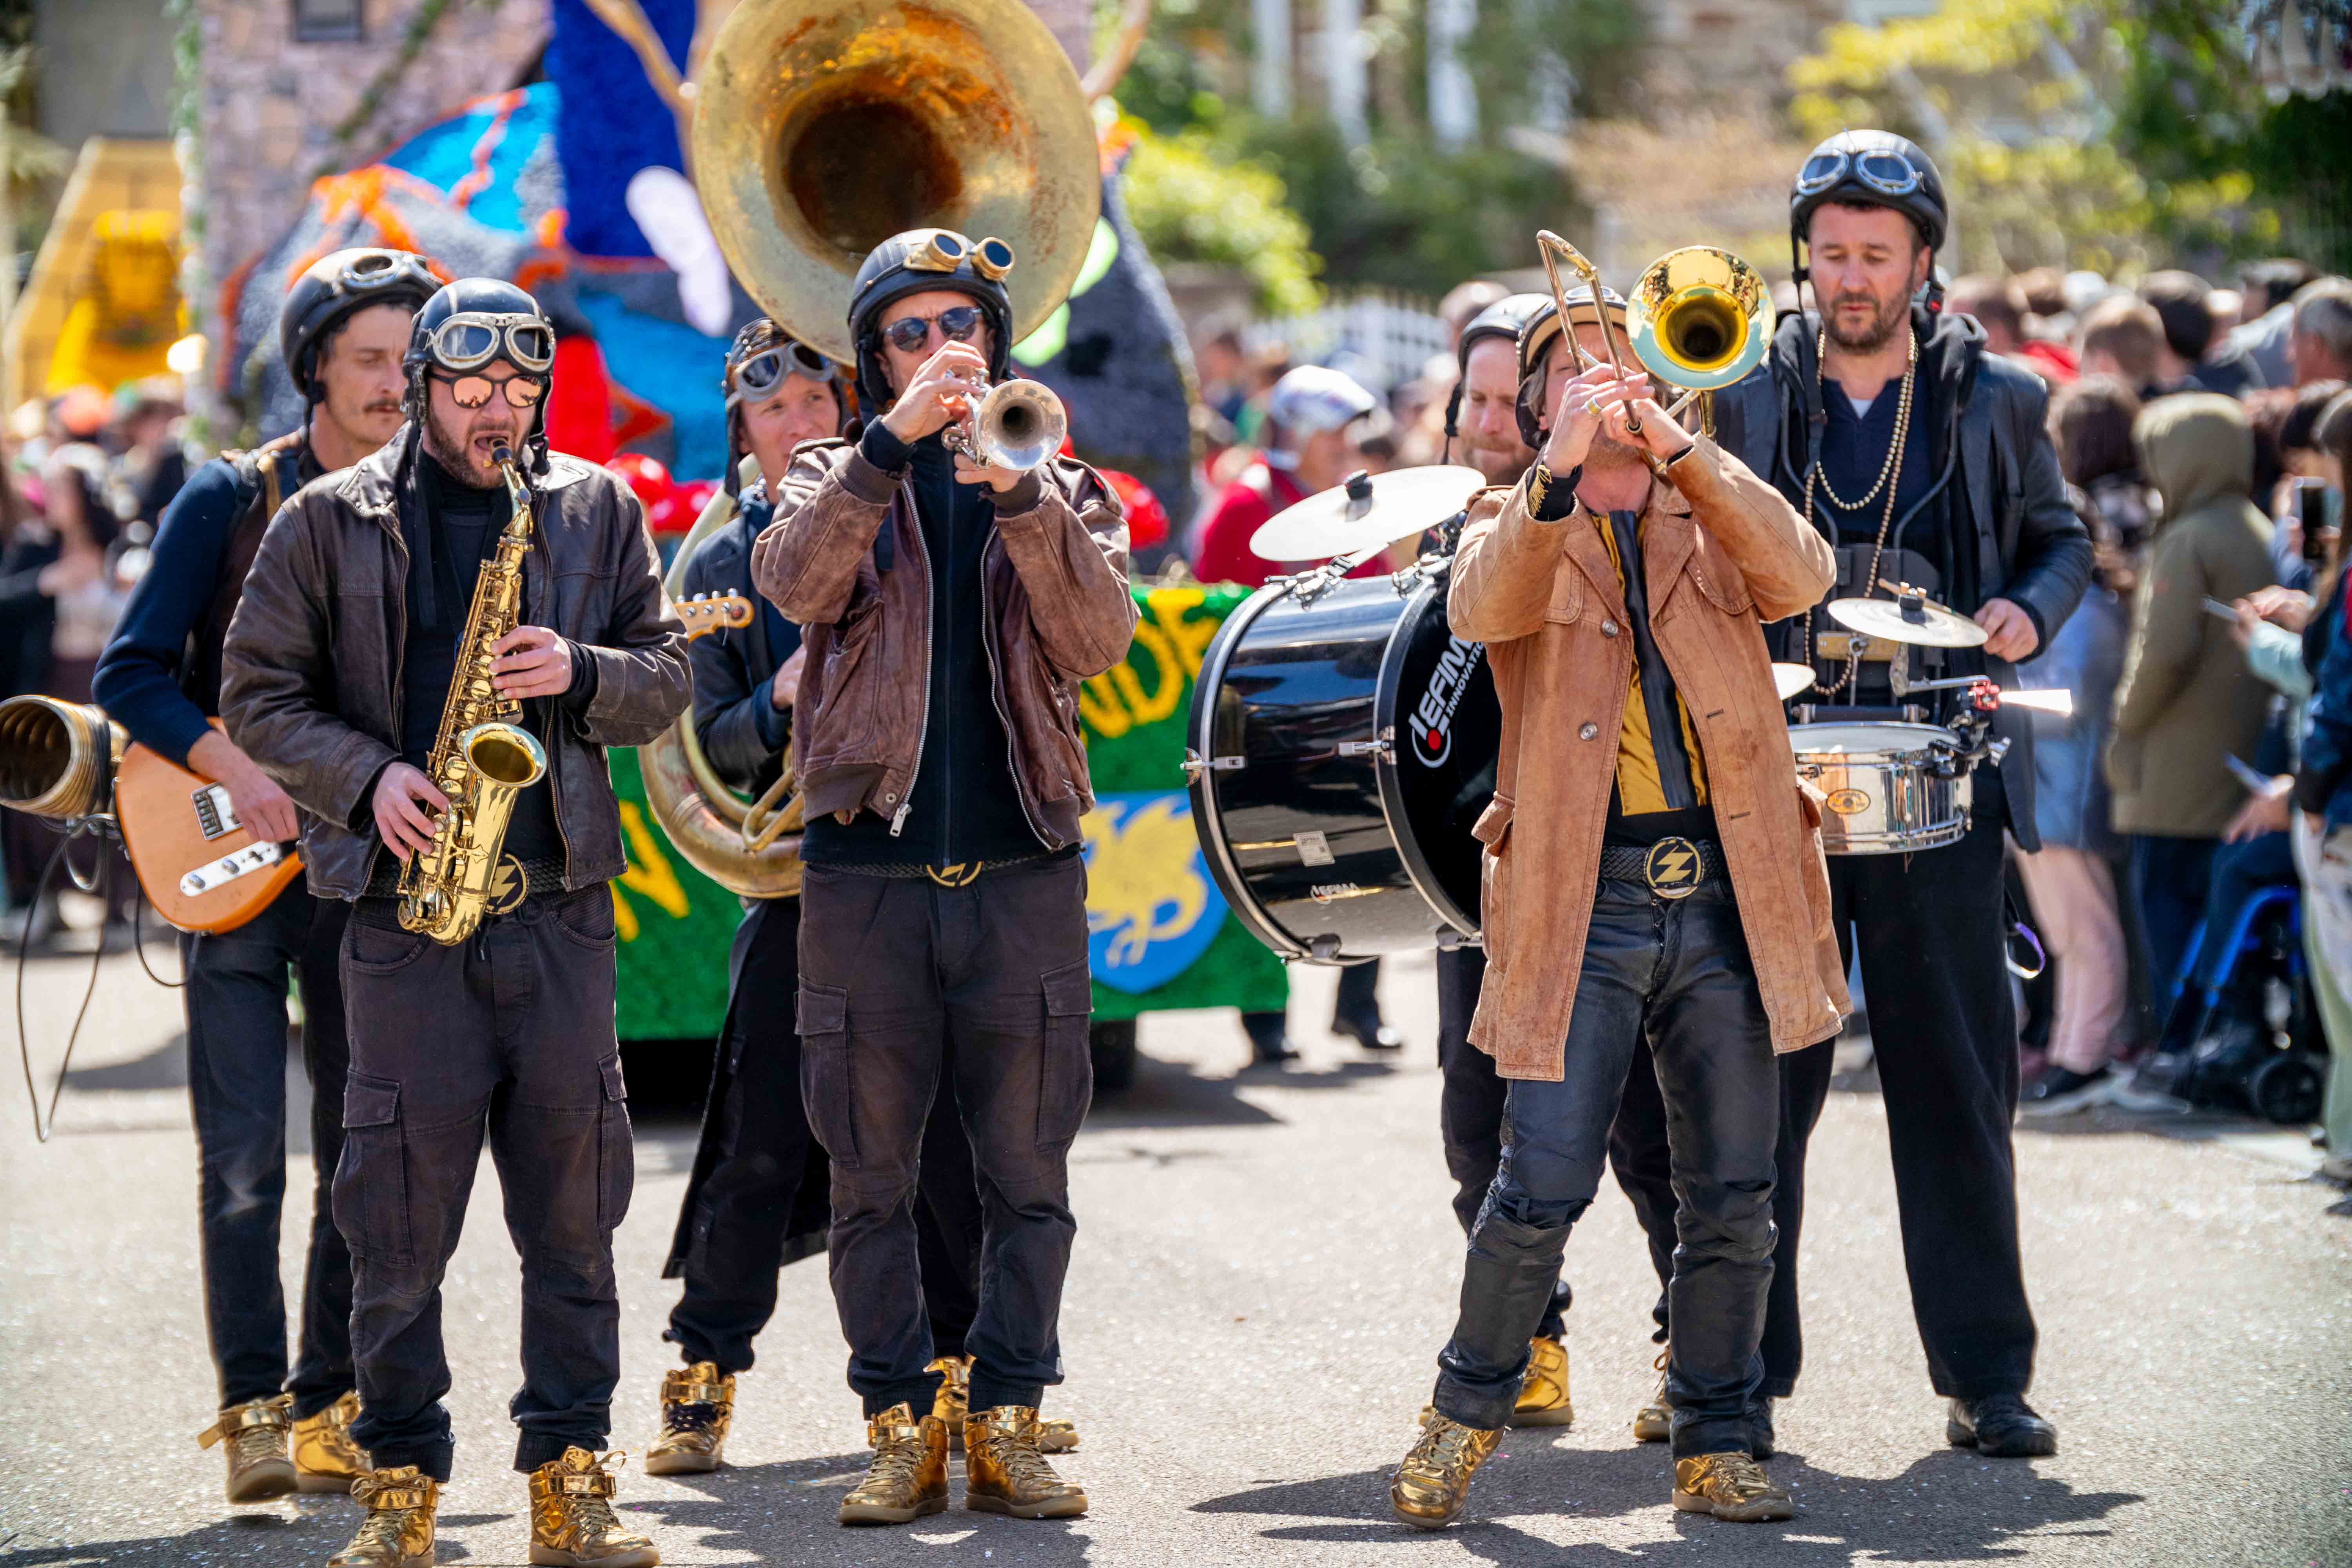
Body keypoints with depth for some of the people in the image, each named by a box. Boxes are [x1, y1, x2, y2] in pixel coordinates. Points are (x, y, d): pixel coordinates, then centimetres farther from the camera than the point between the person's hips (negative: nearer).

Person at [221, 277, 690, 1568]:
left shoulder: (599, 514, 12)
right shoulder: (329, 522, 5)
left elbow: (668, 679, 12)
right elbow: (257, 692, 5)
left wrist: (579, 673, -8)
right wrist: (366, 777, -10)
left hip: (560, 904, 2)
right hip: (405, 902, -2)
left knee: (574, 1205, 2)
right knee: (400, 1210, -3)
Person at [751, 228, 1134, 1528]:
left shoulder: (1062, 488, 13)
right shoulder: (838, 479, 9)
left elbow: (1097, 642, -5)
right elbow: (795, 584, -14)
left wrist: (1020, 496, -17)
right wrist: (895, 442, -23)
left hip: (1021, 870, 1)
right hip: (866, 870, -1)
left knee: (1027, 1176, 2)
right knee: (873, 1177, 1)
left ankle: (1006, 1426, 9)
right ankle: (900, 1428, 8)